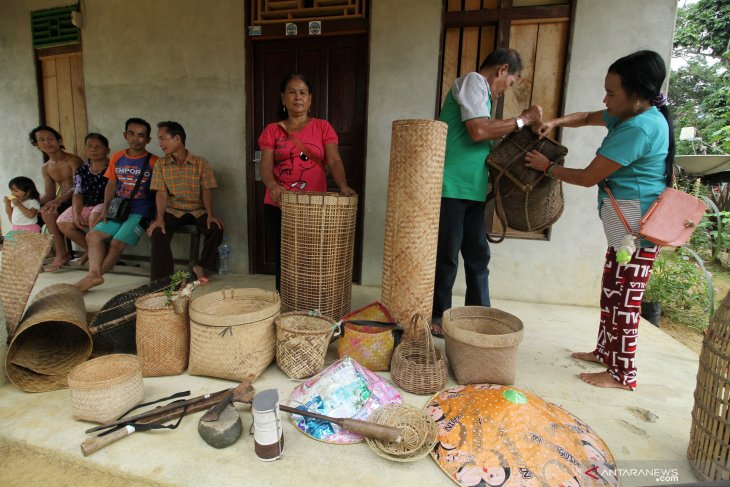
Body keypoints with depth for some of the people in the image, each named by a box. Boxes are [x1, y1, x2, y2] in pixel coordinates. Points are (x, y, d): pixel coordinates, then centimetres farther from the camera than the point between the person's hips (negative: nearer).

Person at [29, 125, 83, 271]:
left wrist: (58, 200, -35)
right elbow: (49, 195, 11)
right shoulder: (46, 168, 16)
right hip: (62, 202, 8)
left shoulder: (73, 160, -7)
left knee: (48, 213, -28)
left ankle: (61, 254, -17)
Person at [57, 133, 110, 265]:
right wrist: (76, 214, -7)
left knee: (94, 218, -34)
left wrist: (104, 211, -25)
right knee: (63, 223, -10)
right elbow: (77, 194, 8)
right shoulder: (82, 170, 10)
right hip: (86, 206, 6)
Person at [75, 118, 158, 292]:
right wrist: (106, 207, 6)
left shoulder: (153, 162, -5)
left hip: (142, 212, -6)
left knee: (117, 242, -17)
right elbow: (111, 184, 17)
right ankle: (94, 274, -11)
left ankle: (94, 276, -1)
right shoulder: (117, 158, 11)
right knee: (93, 235, -6)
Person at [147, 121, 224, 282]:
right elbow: (162, 194, -4)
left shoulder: (201, 163, -2)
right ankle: (162, 277, -14)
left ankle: (200, 266, -7)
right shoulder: (161, 164, 2)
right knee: (157, 233, -25)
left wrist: (210, 215, -21)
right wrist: (159, 218, -20)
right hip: (173, 211, 1)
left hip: (198, 210, -1)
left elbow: (206, 191, -5)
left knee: (216, 228, -27)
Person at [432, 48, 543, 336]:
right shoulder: (473, 80, -3)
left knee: (478, 255, 11)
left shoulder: (481, 90, 24)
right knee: (446, 256, -1)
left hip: (473, 189, 9)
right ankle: (437, 316, 14)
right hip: (453, 186, -9)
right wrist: (522, 121, -7)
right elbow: (478, 131, -18)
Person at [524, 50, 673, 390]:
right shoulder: (630, 115, 10)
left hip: (636, 224, -10)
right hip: (625, 222, 10)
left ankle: (622, 374, 10)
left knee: (625, 297, -2)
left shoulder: (639, 128, -21)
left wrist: (547, 167, -5)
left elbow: (588, 177, -19)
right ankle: (606, 351, 31)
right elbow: (588, 117, 26)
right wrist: (556, 122, 6)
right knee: (612, 290, 17)